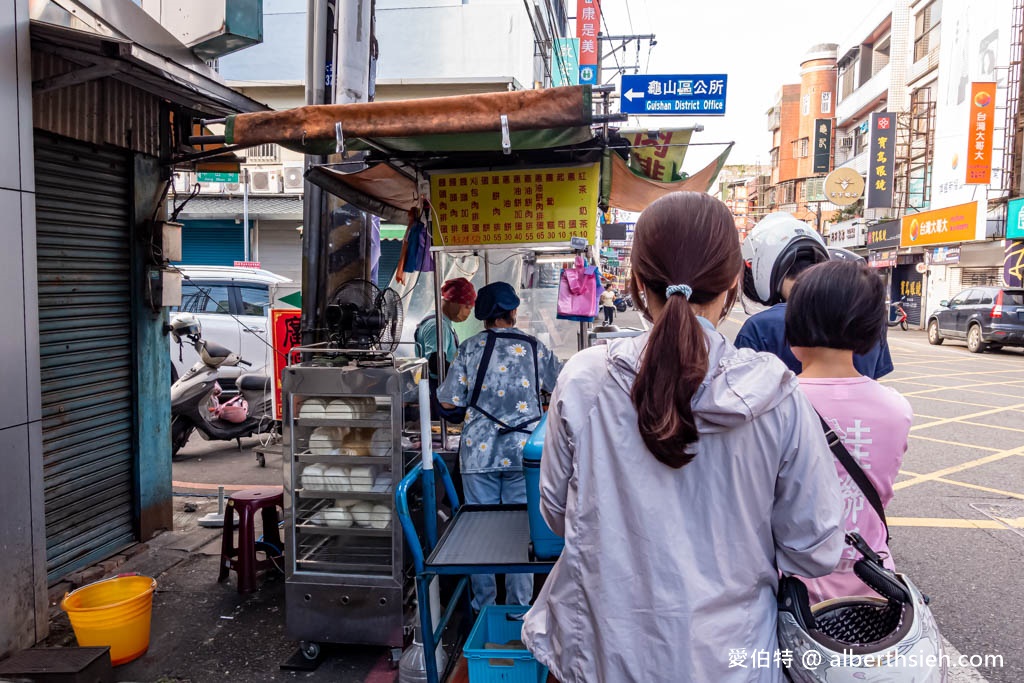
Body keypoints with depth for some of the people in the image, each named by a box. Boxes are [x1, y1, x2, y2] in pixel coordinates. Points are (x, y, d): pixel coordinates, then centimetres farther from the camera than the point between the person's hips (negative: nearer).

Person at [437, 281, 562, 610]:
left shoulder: (471, 347, -1)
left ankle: (483, 607, 21)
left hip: (479, 454, 0)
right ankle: (519, 606, 20)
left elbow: (449, 401, -2)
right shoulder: (536, 348, 3)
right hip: (523, 453, 1)